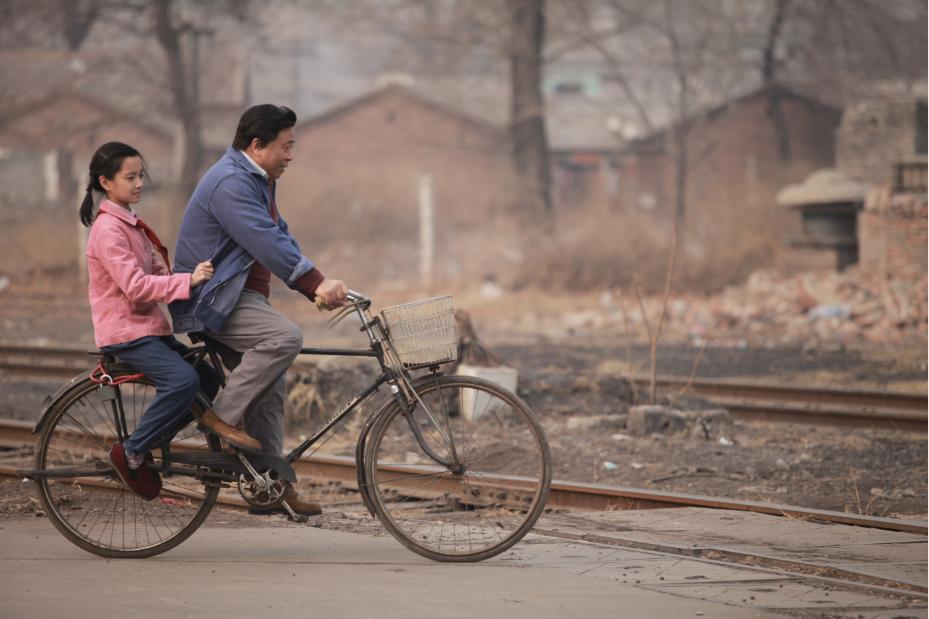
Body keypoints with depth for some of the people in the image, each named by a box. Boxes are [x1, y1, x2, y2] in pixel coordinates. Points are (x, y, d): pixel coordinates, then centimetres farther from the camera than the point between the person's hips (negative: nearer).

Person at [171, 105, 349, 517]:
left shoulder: (258, 182, 16)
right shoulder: (230, 183, -19)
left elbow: (281, 238, 14)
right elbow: (267, 243, -29)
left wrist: (320, 287, 3)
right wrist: (317, 283, -33)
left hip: (243, 297, 11)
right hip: (213, 301, -11)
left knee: (269, 394, 8)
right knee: (285, 337, -30)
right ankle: (221, 416, -22)